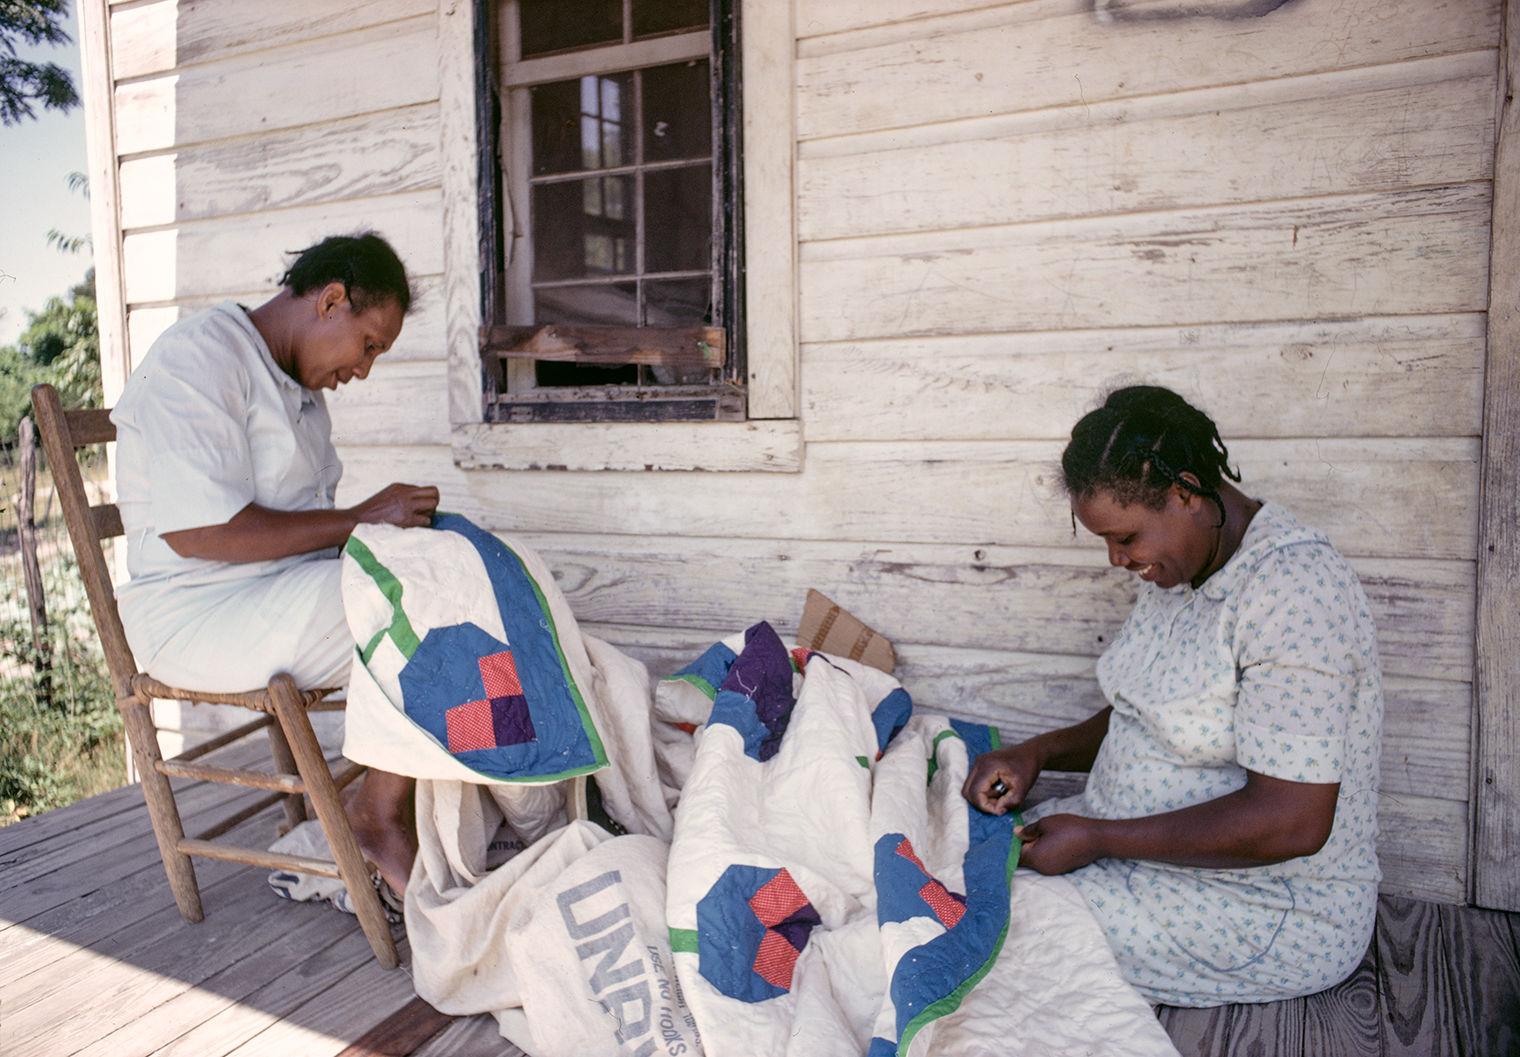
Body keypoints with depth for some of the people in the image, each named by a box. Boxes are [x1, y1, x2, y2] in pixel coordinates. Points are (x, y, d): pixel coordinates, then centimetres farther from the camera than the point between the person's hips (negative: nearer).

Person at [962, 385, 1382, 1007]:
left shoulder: (1291, 588, -25)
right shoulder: (1175, 570, 4)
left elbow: (1291, 822, -29)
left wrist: (1097, 838, -23)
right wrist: (1038, 752, -3)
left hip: (1270, 910, -9)